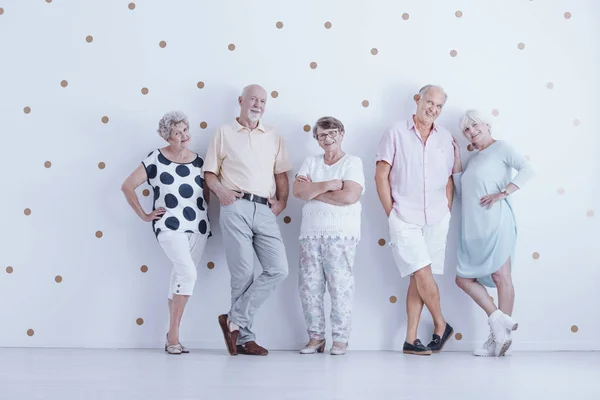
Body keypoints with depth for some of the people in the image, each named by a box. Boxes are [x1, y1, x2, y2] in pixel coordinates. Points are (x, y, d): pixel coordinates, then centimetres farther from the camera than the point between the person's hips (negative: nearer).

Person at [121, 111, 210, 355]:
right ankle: (173, 334, -12)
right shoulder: (156, 159, -4)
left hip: (198, 227, 5)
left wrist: (205, 211, 6)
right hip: (170, 226, -5)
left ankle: (172, 335, 17)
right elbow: (127, 186, -2)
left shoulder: (198, 161, 9)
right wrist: (144, 215, -3)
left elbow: (207, 191, 22)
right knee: (188, 273, -21)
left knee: (180, 277, 9)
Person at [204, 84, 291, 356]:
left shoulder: (273, 136, 19)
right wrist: (220, 191, -10)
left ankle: (234, 320, -1)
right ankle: (244, 337, 5)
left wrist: (282, 201, 3)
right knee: (243, 273, -4)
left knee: (278, 269, -10)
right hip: (236, 207, -3)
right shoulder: (224, 133, 10)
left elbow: (281, 174, 18)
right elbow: (209, 172, 8)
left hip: (265, 211, 4)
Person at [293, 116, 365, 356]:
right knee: (309, 285, 2)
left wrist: (313, 190, -3)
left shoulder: (352, 163, 3)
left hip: (341, 233, -4)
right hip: (311, 231, 4)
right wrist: (327, 185, -12)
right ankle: (315, 336, 10)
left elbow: (349, 196, -12)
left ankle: (340, 338, 2)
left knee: (340, 285, -6)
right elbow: (298, 191, 1)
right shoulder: (311, 162, 16)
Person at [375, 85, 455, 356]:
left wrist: (448, 211, 5)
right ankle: (441, 325, 12)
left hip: (436, 221, 4)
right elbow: (381, 175, -3)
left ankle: (411, 340, 11)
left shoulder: (445, 138, 9)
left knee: (419, 279, 6)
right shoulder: (396, 132, -2)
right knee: (423, 273, -11)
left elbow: (449, 179, 14)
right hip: (405, 219, -4)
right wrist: (391, 212, -5)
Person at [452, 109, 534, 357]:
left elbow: (527, 169, -12)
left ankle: (500, 335, -3)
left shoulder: (499, 148, 2)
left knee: (500, 276, -6)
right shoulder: (473, 159, 21)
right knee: (463, 278, 5)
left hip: (495, 222, -8)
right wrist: (456, 159, 12)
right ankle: (499, 321, 4)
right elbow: (461, 192, 14)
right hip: (472, 228, 8)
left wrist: (502, 193, -19)